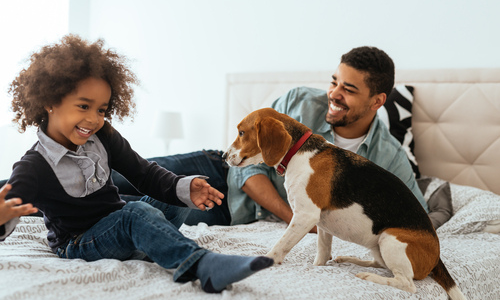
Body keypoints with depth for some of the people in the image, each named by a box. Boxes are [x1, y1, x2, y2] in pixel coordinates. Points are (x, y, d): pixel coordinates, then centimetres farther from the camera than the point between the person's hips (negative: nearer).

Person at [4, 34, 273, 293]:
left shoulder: (103, 137, -3)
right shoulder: (34, 168, -19)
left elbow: (144, 173, -5)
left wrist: (185, 188, -24)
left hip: (117, 222, 7)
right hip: (77, 243, -7)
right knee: (137, 213, -36)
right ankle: (201, 265, -55)